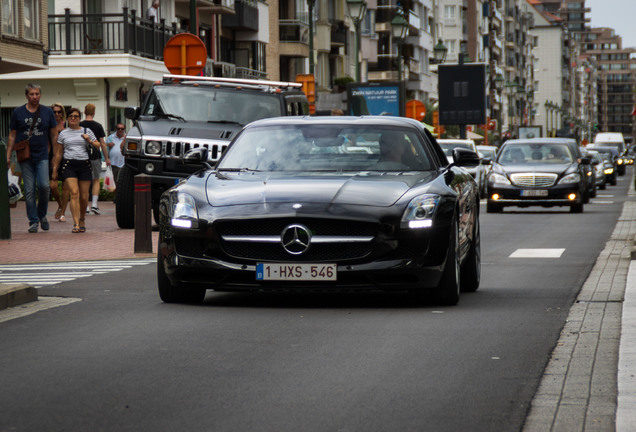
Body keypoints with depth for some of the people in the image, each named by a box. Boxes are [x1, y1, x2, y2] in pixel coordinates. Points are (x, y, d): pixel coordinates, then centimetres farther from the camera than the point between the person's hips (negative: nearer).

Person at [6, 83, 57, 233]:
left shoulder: (47, 112, 6)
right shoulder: (18, 112, 5)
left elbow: (54, 135, 11)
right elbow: (12, 136, 10)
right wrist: (8, 156, 5)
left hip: (42, 156, 0)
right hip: (25, 157, 0)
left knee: (44, 186, -13)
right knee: (29, 190, -1)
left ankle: (42, 214, 11)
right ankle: (33, 222, 6)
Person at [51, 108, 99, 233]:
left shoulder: (87, 131, 12)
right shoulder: (63, 134, 12)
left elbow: (98, 146, 15)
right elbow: (58, 153, 14)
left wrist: (89, 141, -4)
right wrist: (55, 170, 11)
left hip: (84, 164, 1)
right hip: (68, 165, -1)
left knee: (84, 196, 1)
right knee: (74, 193, -17)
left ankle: (82, 220, 25)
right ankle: (76, 224, -21)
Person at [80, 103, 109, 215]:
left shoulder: (79, 125, -1)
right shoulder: (98, 126, -4)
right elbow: (102, 143, -3)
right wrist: (107, 158, 4)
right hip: (95, 157, -1)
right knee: (96, 180, 8)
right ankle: (94, 204, -4)